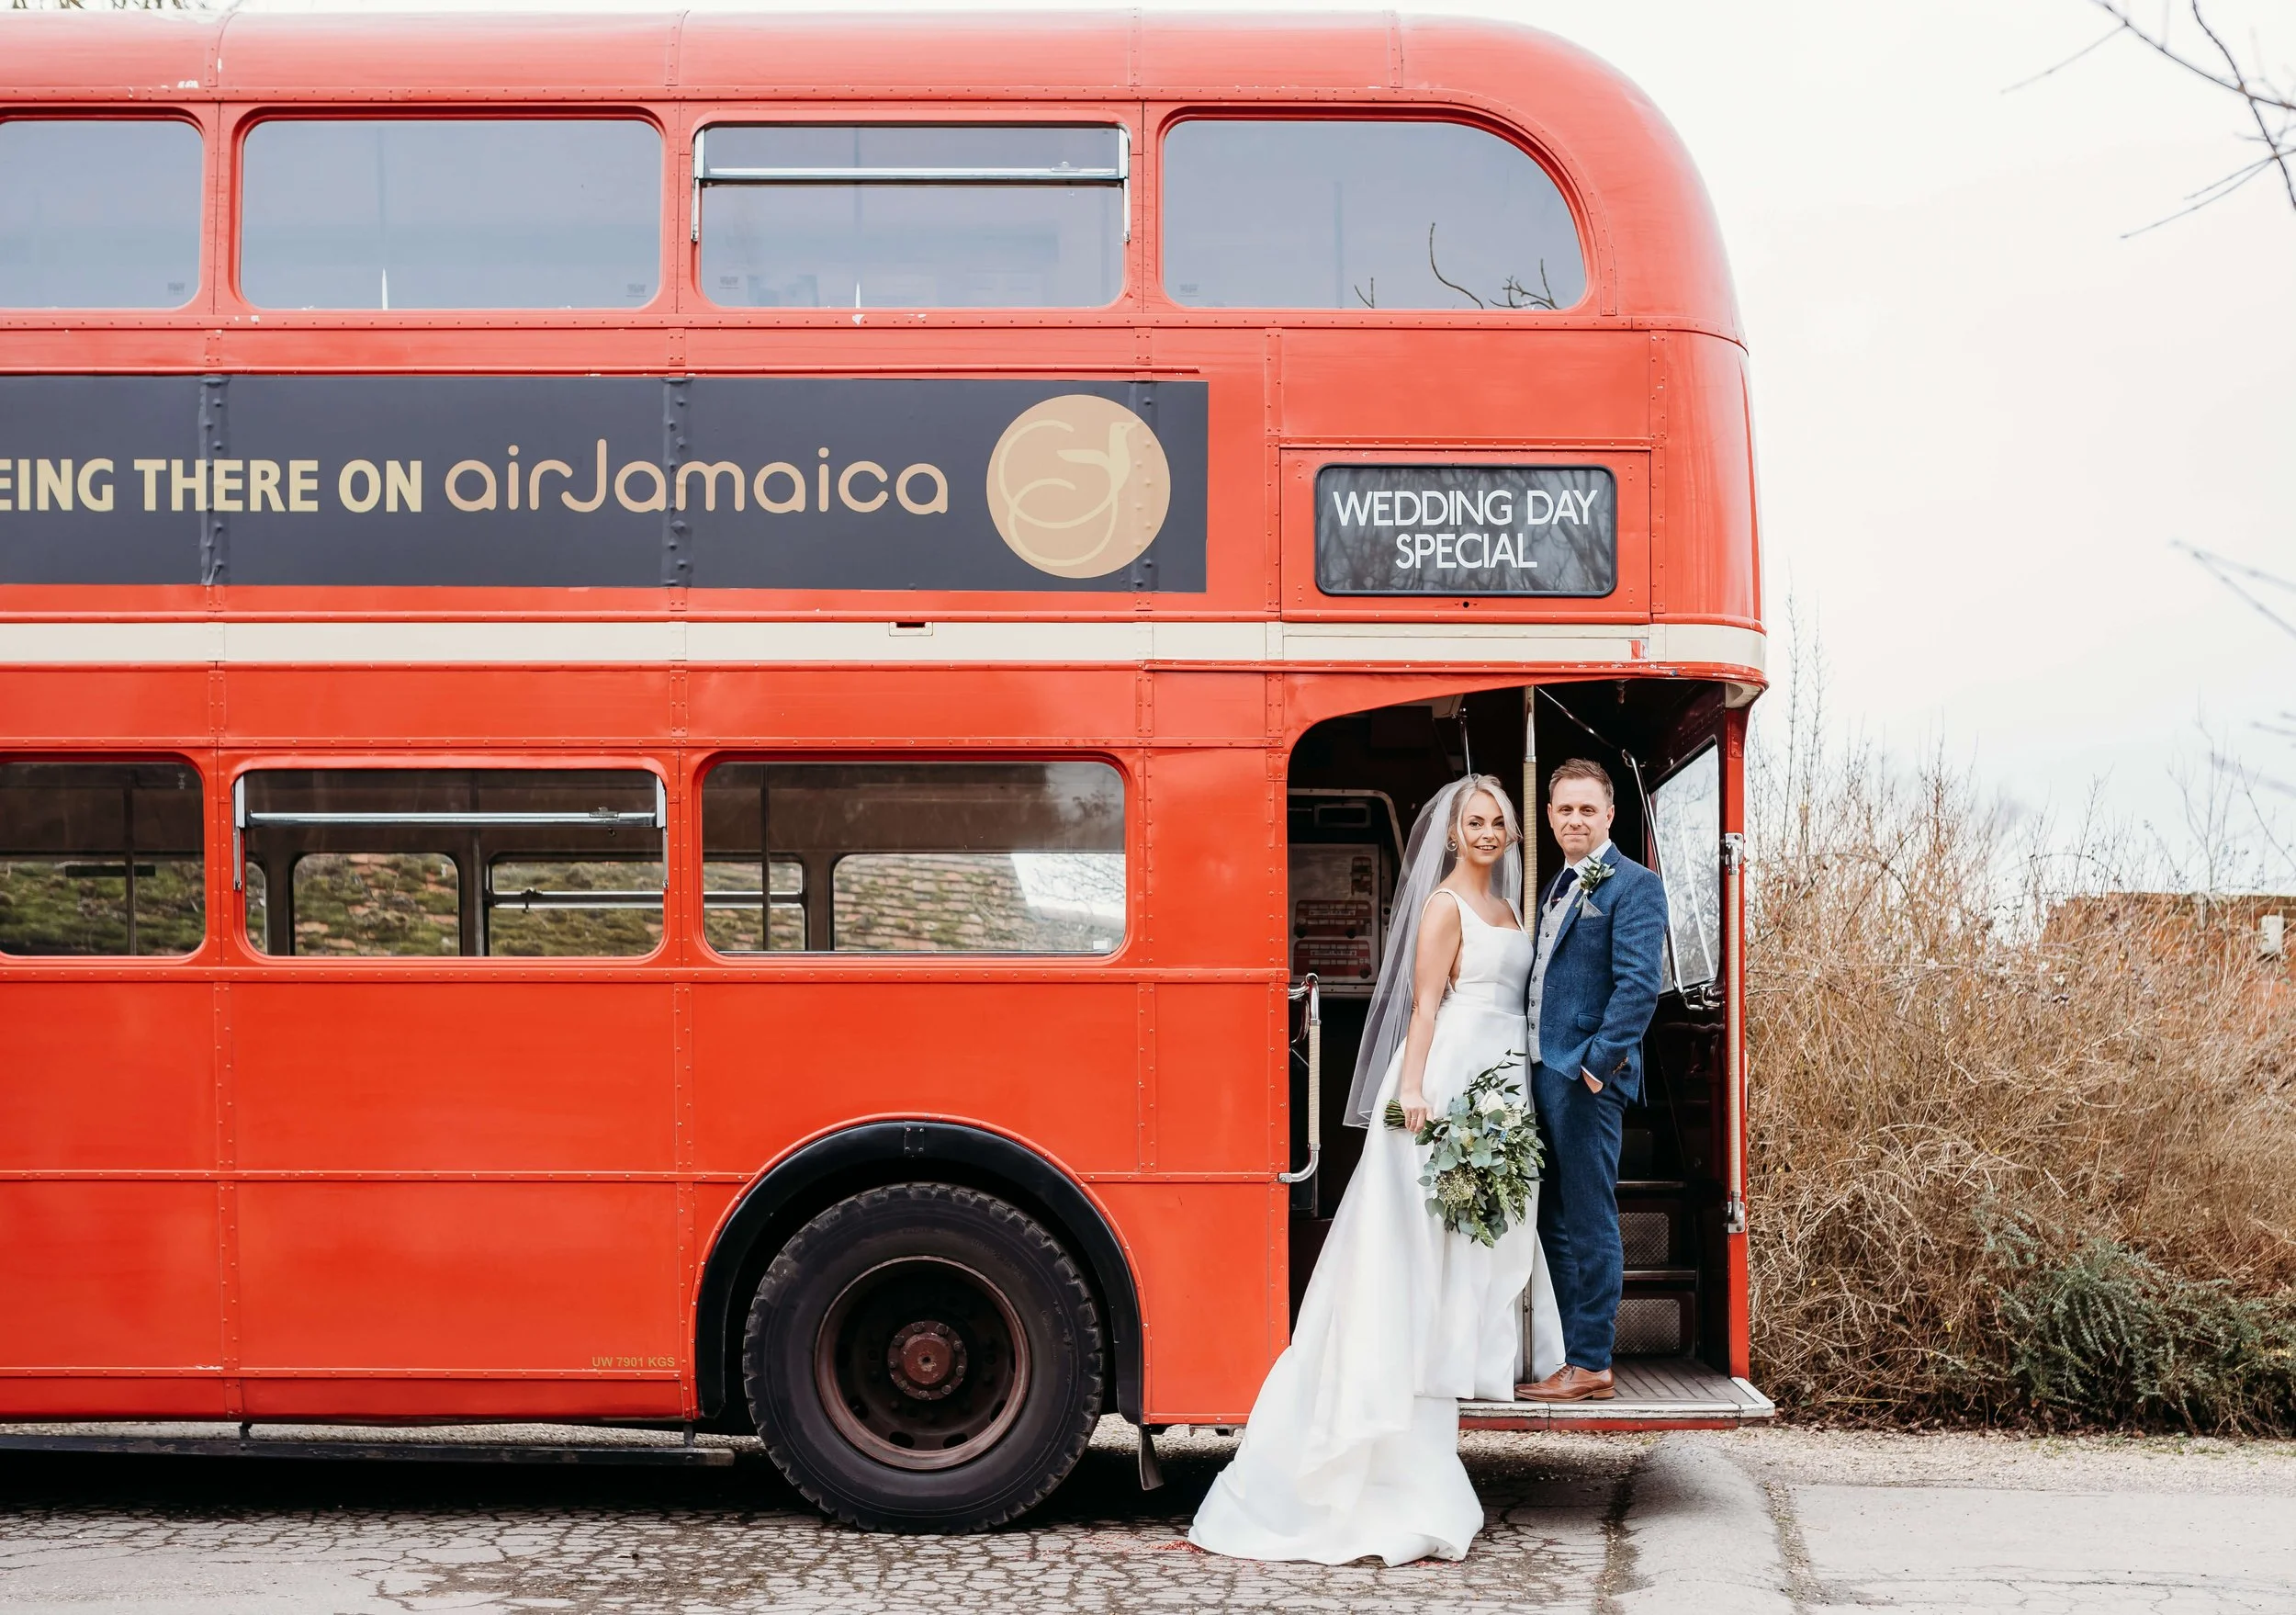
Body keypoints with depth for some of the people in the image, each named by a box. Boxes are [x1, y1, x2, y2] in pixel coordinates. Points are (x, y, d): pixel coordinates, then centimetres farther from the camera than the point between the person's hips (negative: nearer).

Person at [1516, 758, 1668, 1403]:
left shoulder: (1634, 885, -7)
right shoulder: (1556, 887, 20)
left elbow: (1638, 984, -16)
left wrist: (1596, 1063, -20)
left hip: (1587, 1077, -9)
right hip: (1541, 1072, 9)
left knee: (1589, 1223, -4)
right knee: (1552, 1222, 12)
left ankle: (1590, 1366, 1)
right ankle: (1563, 1353, 20)